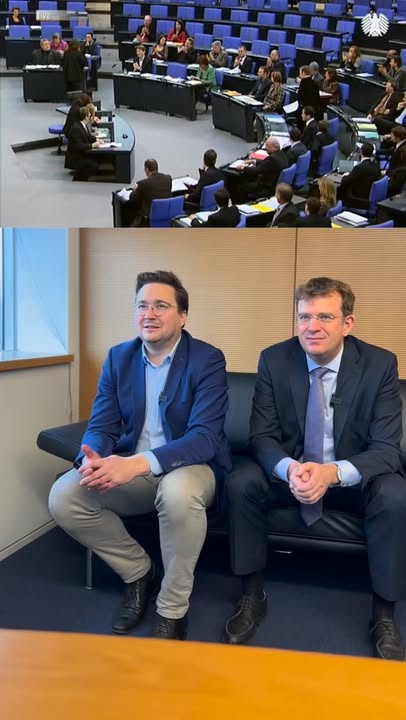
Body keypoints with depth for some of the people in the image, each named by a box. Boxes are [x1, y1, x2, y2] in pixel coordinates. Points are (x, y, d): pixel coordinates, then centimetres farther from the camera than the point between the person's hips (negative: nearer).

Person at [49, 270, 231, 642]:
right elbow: (101, 426, -1)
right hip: (129, 470, 5)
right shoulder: (118, 357, 3)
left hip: (189, 468, -4)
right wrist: (92, 459, -27)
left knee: (178, 492, -39)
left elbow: (205, 436, -23)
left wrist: (138, 463, -39)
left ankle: (172, 610, -12)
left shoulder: (208, 360, -12)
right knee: (63, 496, -19)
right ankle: (139, 572, 7)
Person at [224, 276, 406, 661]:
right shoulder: (274, 359, -12)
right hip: (290, 470, 1)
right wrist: (290, 469, -34)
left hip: (353, 475, -1)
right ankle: (252, 595, -3)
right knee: (240, 482, -25)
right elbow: (262, 436, -11)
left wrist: (333, 472, -37)